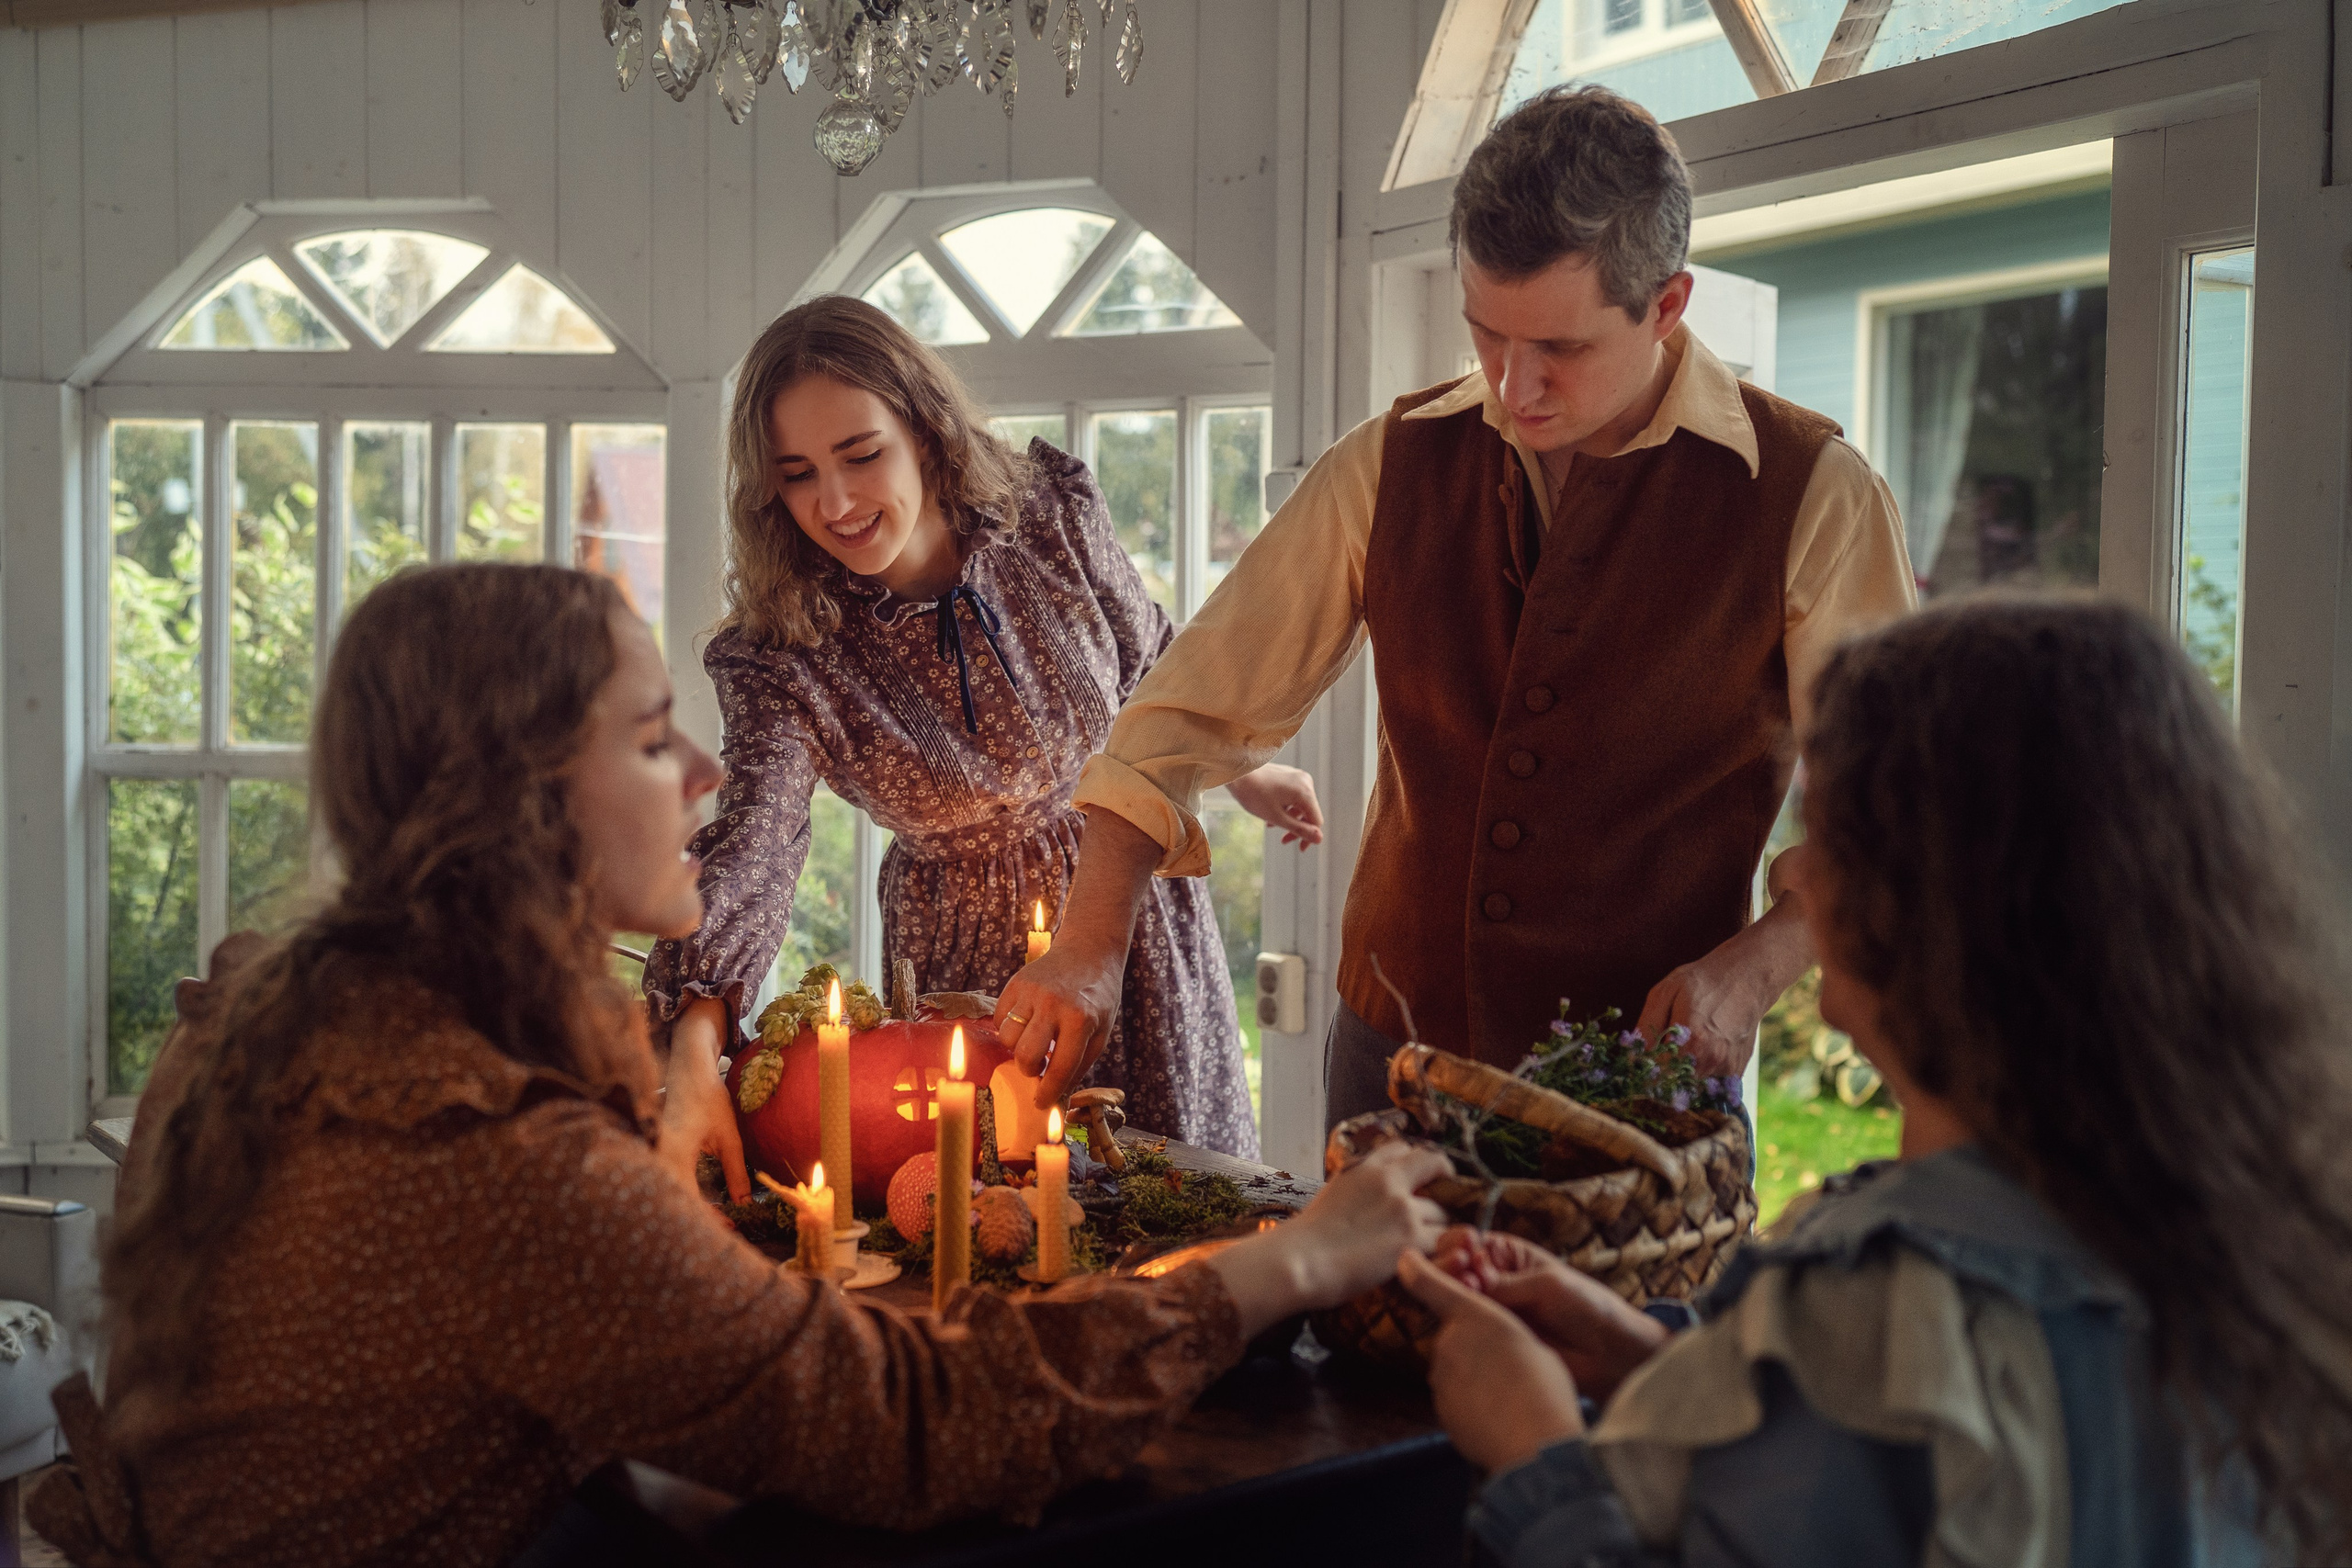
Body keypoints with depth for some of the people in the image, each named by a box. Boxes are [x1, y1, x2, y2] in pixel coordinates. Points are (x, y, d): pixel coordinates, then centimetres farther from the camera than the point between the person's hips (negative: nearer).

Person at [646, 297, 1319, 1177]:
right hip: (968, 962, -2)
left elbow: (1151, 658, 3)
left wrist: (1244, 772, 14)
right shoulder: (780, 657, -22)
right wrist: (695, 1042, -49)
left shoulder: (1054, 515, -16)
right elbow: (751, 847, -34)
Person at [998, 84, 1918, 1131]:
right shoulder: (1391, 467, 0)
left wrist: (1748, 971, -19)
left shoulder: (1811, 496, -9)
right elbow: (1198, 710, 1)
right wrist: (1090, 945, -10)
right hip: (1389, 1055, 3)